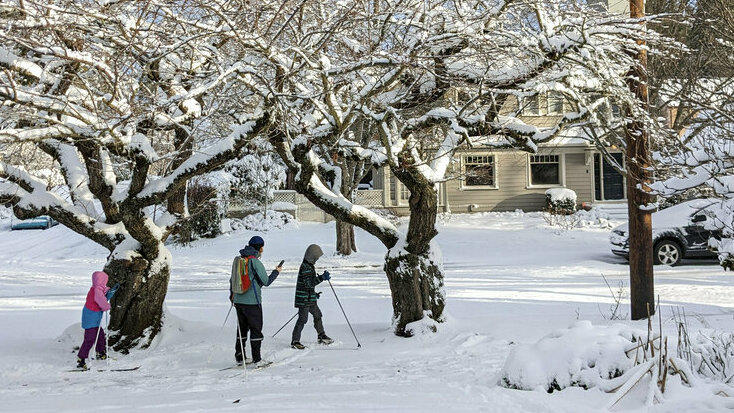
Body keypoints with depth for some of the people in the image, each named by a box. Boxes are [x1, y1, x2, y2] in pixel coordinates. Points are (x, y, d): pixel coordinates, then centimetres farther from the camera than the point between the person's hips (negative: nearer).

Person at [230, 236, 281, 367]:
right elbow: (266, 281, -11)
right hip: (252, 302, -7)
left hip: (238, 301, 7)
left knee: (242, 328, 15)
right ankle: (257, 359, 2)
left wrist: (232, 295, 28)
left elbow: (232, 280, 16)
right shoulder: (255, 262, -16)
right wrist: (276, 272, 5)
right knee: (256, 329, 2)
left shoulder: (238, 260, 7)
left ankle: (239, 357, 18)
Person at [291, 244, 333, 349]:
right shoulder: (305, 267, -19)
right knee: (303, 319, -8)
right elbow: (309, 283, -27)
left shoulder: (309, 265, 14)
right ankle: (295, 341, -3)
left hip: (311, 298, 11)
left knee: (317, 315, 19)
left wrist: (314, 293, 28)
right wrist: (322, 278, -32)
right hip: (304, 299, -11)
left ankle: (321, 336, 33)